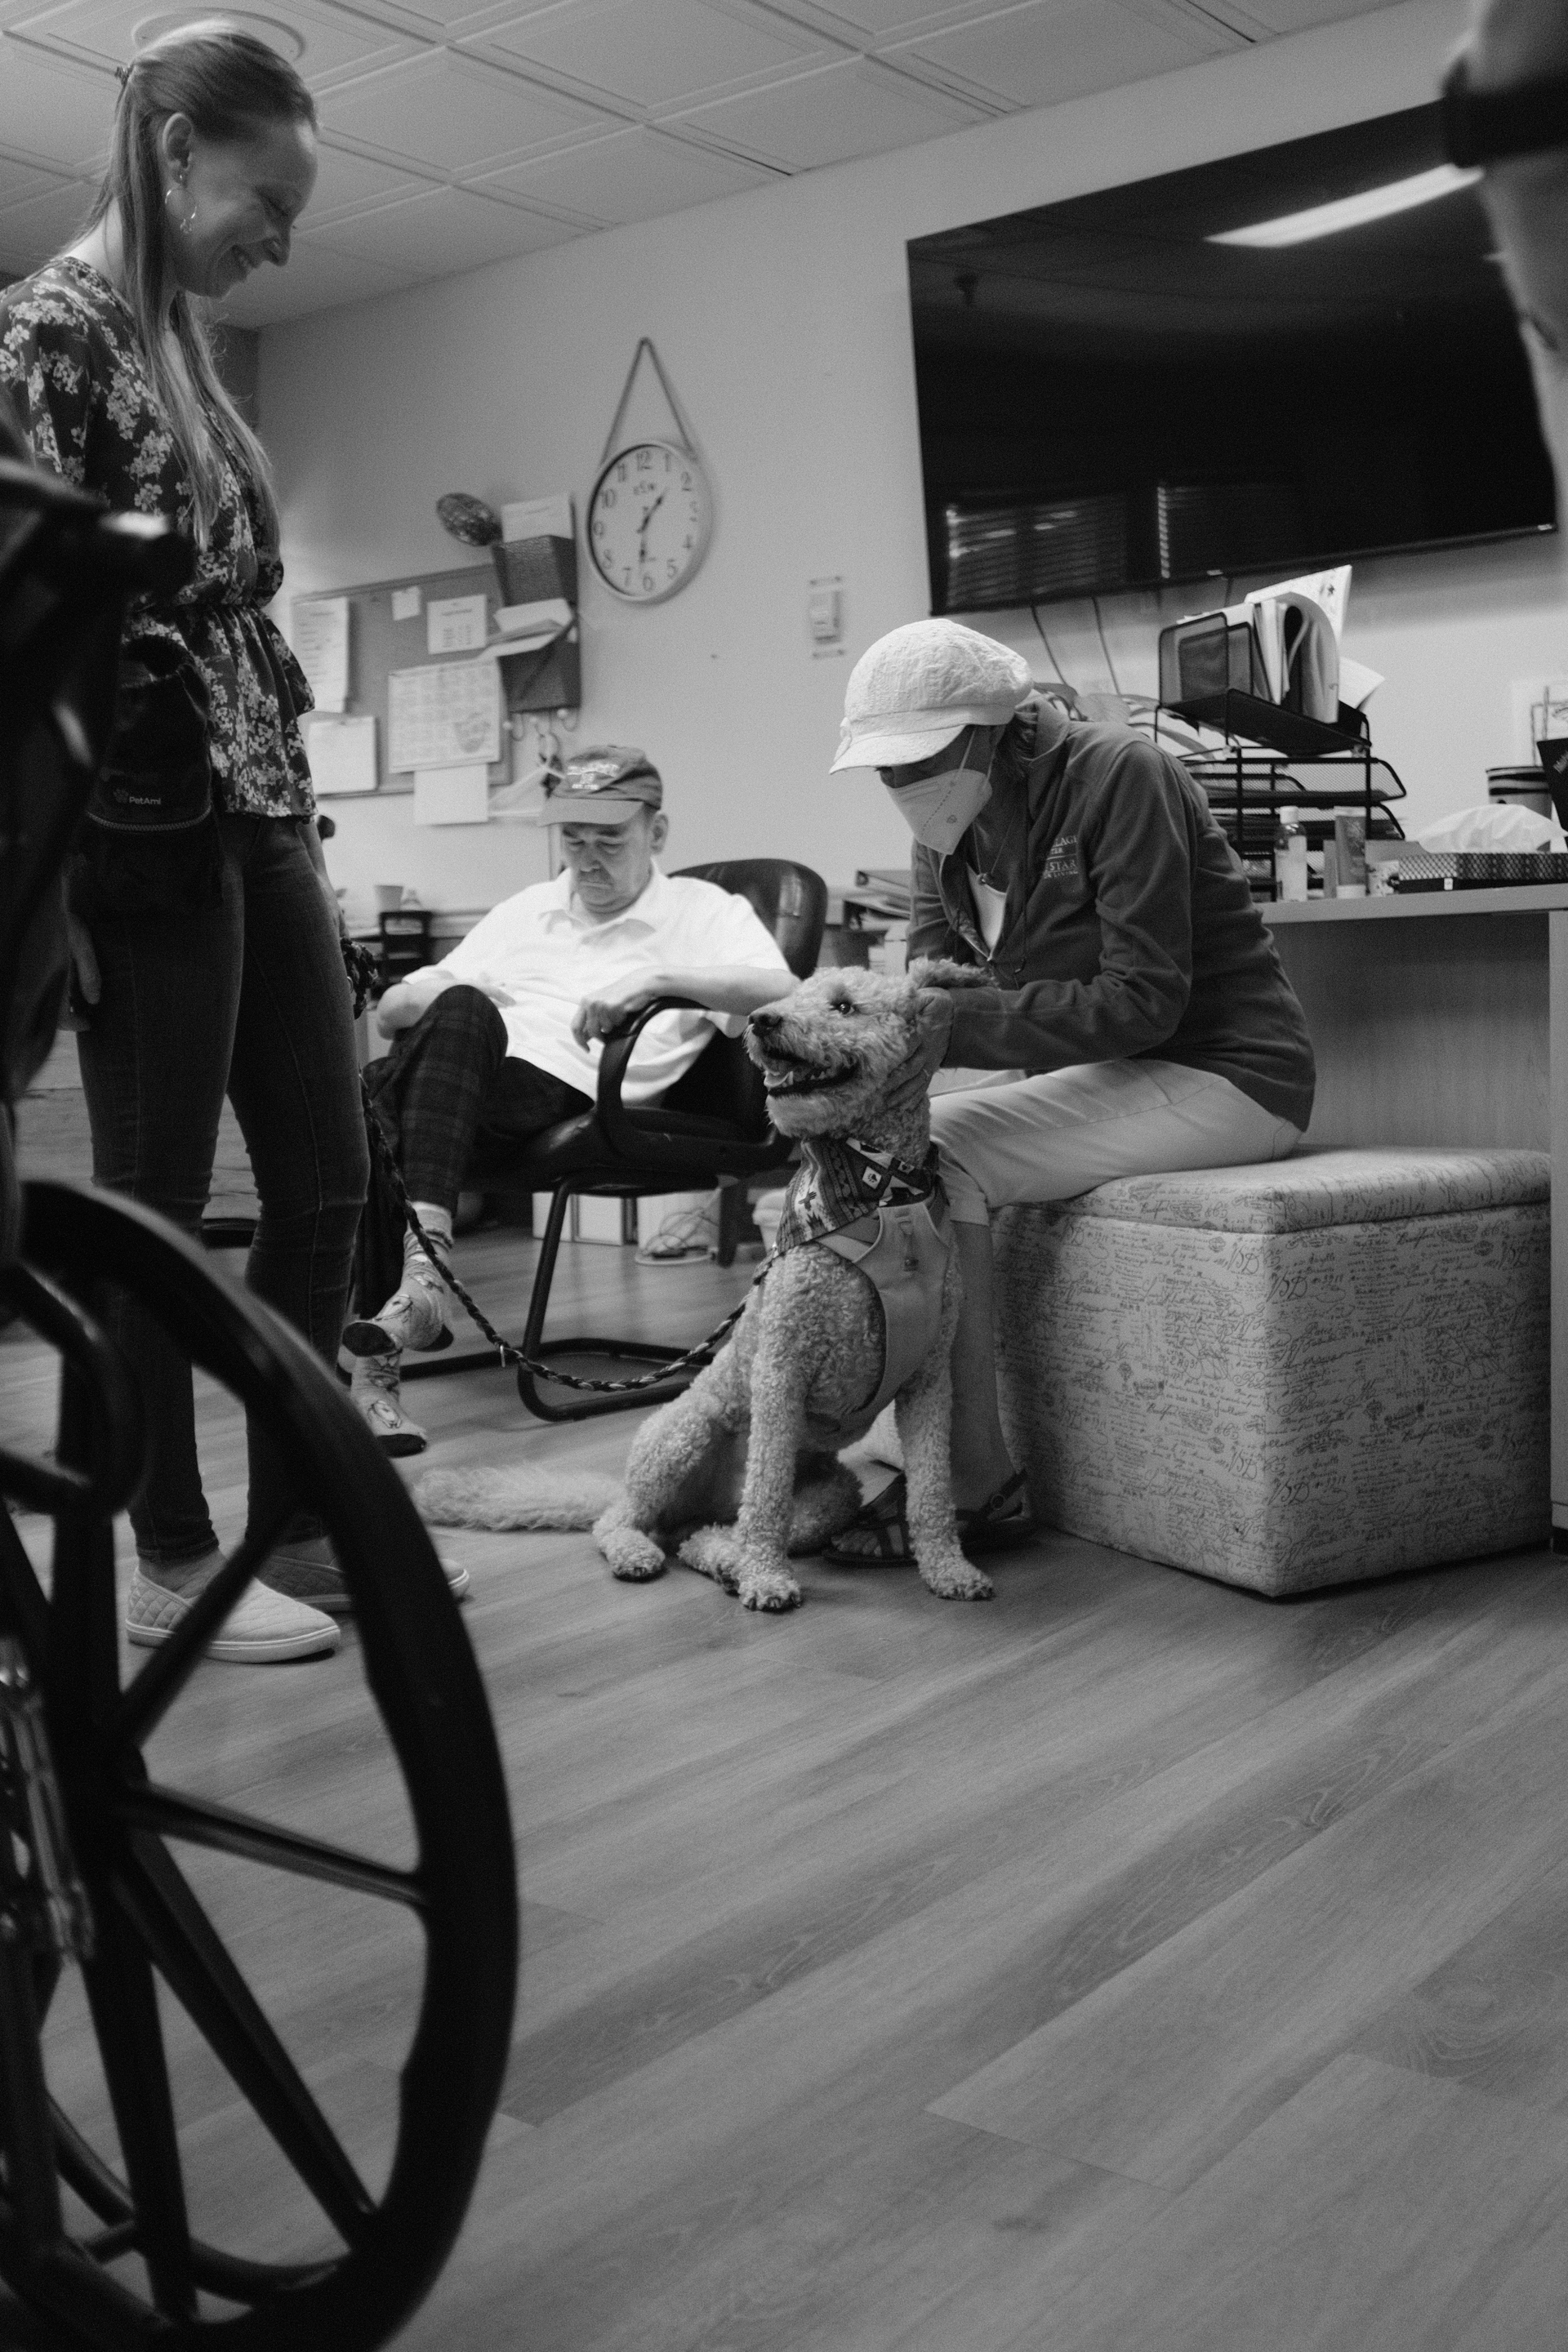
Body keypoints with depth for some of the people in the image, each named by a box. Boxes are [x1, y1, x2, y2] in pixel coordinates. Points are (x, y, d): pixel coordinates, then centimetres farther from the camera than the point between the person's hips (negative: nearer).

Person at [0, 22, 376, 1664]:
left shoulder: (179, 347, 19)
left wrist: (296, 817, 17)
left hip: (255, 815, 9)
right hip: (144, 825, -9)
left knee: (327, 1180, 8)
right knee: (156, 1203, 0)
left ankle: (291, 1524, 21)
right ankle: (172, 1563, 14)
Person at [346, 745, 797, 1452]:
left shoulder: (703, 911, 16)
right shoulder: (526, 910, 32)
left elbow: (782, 993, -6)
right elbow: (390, 1009, 30)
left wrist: (657, 979, -18)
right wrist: (436, 999, 4)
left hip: (567, 1091, -4)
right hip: (444, 1088, 5)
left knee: (463, 1012, -34)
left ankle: (423, 1268, -42)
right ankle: (370, 1368, -32)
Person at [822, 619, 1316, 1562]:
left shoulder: (1118, 776, -19)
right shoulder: (952, 819, 4)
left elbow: (1145, 998, -23)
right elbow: (933, 971, 3)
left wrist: (961, 1022, -28)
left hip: (1218, 1074, -8)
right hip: (1092, 1065, 8)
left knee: (936, 1153, -24)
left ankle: (977, 1487, -18)